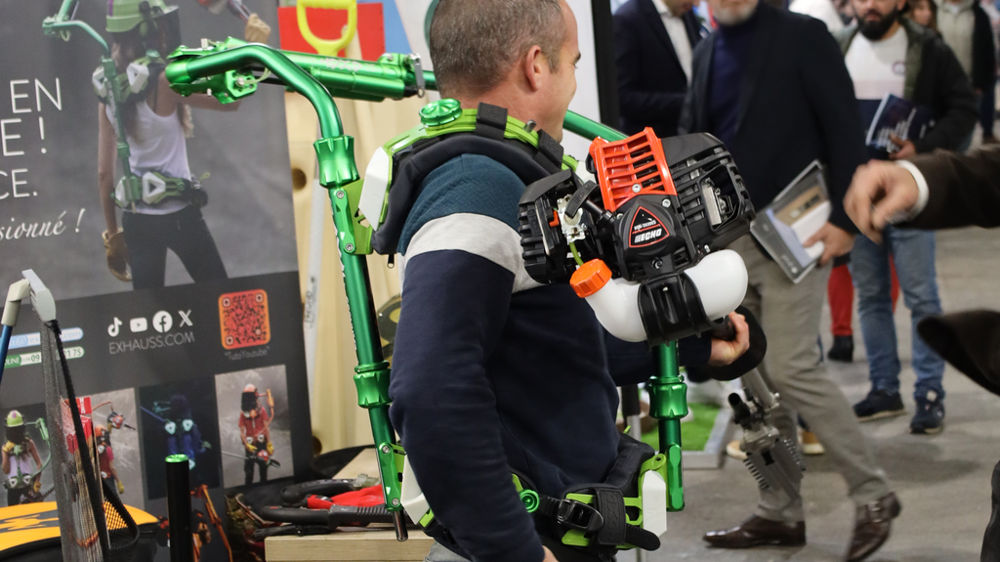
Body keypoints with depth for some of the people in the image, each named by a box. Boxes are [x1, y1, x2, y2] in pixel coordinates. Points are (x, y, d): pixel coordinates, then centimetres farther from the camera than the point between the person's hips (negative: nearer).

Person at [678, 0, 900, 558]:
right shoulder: (708, 51, 12)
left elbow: (846, 130, -9)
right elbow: (692, 135, 16)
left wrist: (842, 218, -16)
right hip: (728, 238, 6)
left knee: (791, 369, -12)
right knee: (755, 378, 8)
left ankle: (873, 495, 3)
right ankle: (780, 512, 18)